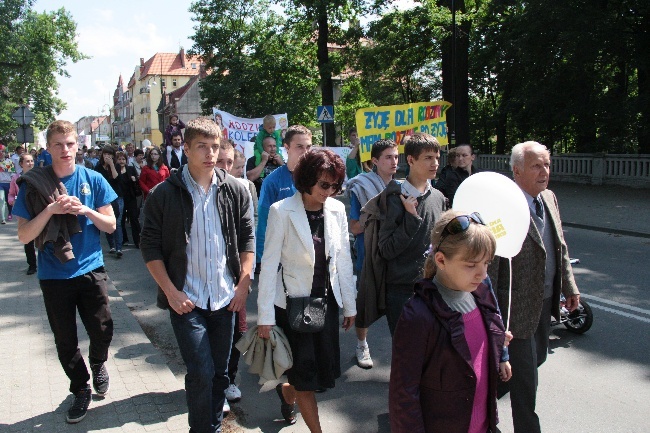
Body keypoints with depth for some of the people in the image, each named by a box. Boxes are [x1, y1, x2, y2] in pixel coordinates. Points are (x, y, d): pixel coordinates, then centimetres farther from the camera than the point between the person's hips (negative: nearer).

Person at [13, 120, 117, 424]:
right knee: (65, 342, 10)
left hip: (91, 270, 0)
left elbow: (110, 225, 1)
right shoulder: (33, 185, -4)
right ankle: (80, 390, 32)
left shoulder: (93, 180, -2)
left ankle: (98, 365, 36)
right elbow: (24, 236, -7)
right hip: (54, 276, 0)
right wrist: (51, 209, -21)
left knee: (102, 333, 2)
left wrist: (86, 210, -17)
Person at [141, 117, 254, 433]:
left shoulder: (234, 190, 1)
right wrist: (171, 292, -9)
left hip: (225, 299, 3)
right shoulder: (164, 194, -5)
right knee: (201, 373, -6)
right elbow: (150, 247, -3)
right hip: (186, 300, -3)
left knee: (219, 373, 14)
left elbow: (247, 239, 7)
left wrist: (244, 284, 0)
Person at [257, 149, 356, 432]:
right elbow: (269, 264, -12)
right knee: (305, 375, 4)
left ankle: (286, 392, 44)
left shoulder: (337, 209, -1)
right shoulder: (282, 211, -14)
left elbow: (343, 258, 5)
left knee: (326, 370, 13)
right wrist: (265, 315, -13)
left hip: (327, 300, 5)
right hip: (293, 302, -4)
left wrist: (349, 305, 7)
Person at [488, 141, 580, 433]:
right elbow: (489, 262, -22)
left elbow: (560, 247, 15)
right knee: (524, 376, 4)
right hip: (518, 305, -9)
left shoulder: (549, 198, 5)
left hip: (546, 301, 9)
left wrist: (569, 287, 15)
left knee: (536, 358, 25)